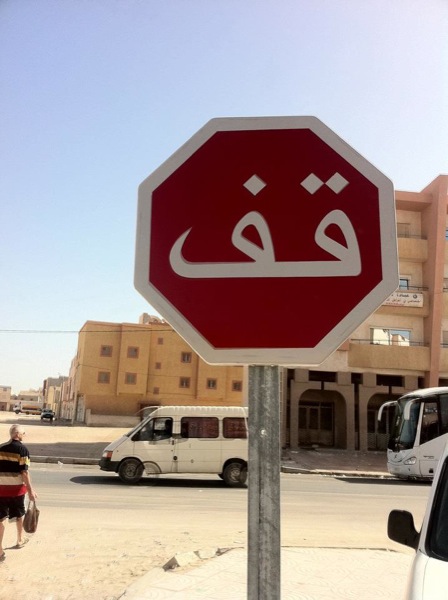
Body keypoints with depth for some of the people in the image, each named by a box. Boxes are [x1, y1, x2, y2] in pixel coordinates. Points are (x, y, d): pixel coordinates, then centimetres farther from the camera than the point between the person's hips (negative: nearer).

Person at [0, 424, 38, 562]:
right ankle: (20, 540, 38)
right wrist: (30, 490, -12)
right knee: (19, 515, 19)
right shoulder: (22, 449, -11)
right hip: (17, 487, -2)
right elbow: (24, 471, -15)